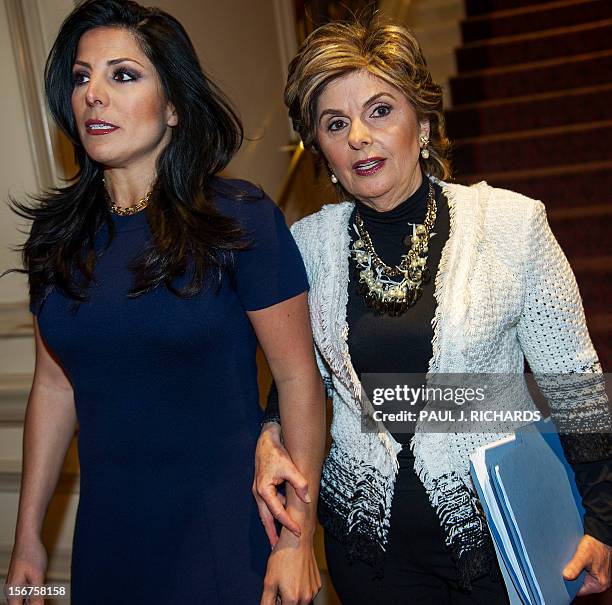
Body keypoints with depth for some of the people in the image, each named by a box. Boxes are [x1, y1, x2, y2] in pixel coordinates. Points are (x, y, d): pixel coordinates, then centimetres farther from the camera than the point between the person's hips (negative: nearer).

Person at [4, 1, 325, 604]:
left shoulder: (240, 218, -13)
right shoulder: (59, 230, 1)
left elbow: (297, 377, -11)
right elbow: (53, 386, 7)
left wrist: (299, 537, -12)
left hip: (232, 531, -4)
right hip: (107, 535, 5)